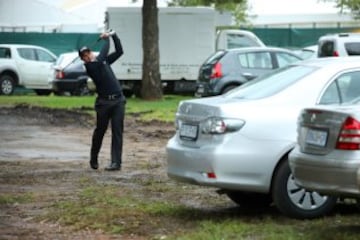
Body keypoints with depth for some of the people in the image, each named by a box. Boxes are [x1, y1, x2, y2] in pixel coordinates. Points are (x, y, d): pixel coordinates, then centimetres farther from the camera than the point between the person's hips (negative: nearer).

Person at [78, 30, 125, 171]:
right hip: (104, 101, -4)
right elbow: (102, 56, -18)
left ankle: (116, 162, -4)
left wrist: (114, 36, 5)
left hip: (118, 100, 4)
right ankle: (94, 159, 28)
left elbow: (119, 52, 15)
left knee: (117, 132, -3)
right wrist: (106, 40, -5)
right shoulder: (90, 66, -6)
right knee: (100, 131, 8)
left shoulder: (104, 61, 13)